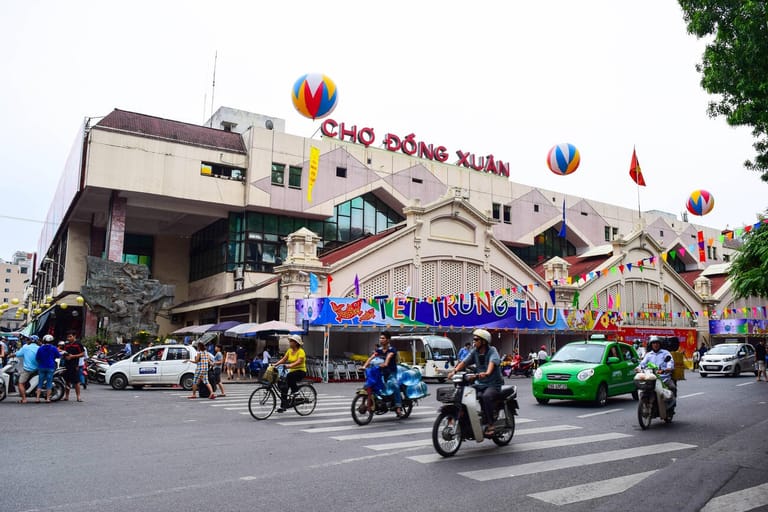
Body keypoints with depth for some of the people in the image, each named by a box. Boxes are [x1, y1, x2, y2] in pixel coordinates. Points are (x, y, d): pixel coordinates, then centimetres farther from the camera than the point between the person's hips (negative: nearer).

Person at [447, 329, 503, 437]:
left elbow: (492, 362, -29)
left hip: (493, 384, -6)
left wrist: (487, 373, -49)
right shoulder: (474, 352, 8)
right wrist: (454, 371, -20)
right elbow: (464, 362, -2)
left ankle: (490, 425, -25)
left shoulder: (492, 350, -9)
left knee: (486, 396, -36)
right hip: (479, 383, 6)